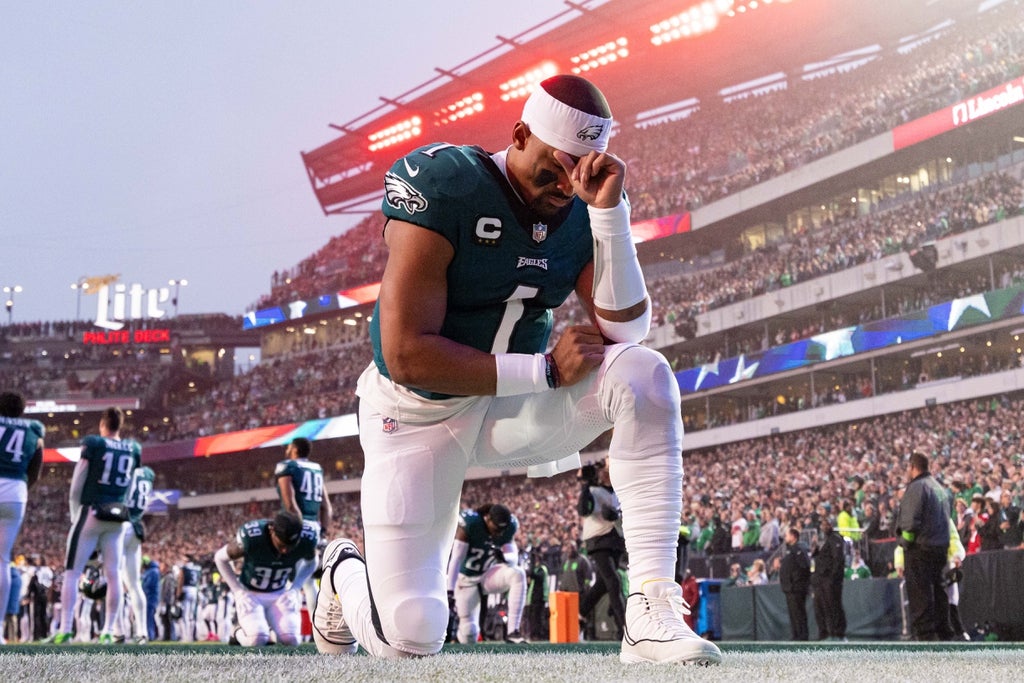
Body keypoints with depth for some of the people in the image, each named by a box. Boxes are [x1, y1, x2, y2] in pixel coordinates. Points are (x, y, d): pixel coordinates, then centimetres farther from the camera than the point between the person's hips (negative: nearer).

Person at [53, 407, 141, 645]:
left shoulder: (93, 443, -5)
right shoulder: (134, 449, 8)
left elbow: (77, 484, -2)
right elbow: (131, 486, 12)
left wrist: (75, 516, 8)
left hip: (91, 512, -4)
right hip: (118, 517, 4)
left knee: (72, 572, 0)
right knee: (113, 574, 6)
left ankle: (65, 630, -5)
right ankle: (108, 631, 5)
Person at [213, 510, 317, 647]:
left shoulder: (307, 539, -21)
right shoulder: (251, 537, -30)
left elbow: (311, 563, 5)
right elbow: (221, 558, -10)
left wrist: (294, 589, -6)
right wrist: (238, 590, -13)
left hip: (280, 594, 3)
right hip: (251, 594, -3)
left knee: (291, 640, -19)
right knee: (257, 639, -25)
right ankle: (239, 633, 10)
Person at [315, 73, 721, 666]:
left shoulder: (580, 212, -5)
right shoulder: (445, 186, -22)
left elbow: (624, 331, -14)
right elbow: (406, 356, -26)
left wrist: (609, 211, -22)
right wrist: (545, 369, -25)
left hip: (515, 408, 5)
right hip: (419, 416, -4)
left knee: (645, 374, -23)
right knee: (410, 637, -10)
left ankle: (653, 609, -24)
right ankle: (347, 576, 30)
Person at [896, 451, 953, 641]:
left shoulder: (916, 487, -11)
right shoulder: (939, 488, 19)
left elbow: (911, 520, -19)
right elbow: (945, 519, 19)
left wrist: (905, 542, -9)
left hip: (920, 547, -9)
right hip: (941, 547, 9)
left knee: (919, 593, -8)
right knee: (939, 591, 14)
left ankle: (925, 634, -12)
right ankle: (943, 632, 17)